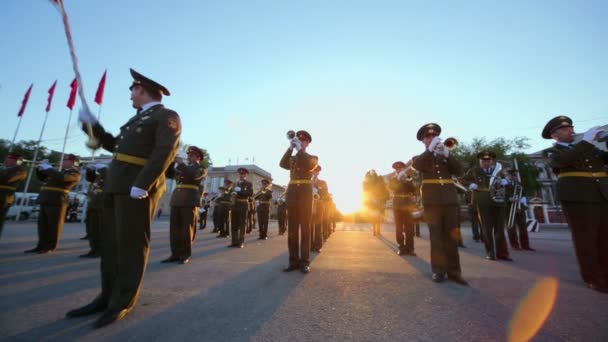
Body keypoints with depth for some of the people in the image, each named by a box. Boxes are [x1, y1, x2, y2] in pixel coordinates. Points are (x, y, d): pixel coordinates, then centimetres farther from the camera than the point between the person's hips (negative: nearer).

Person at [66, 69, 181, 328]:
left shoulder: (167, 116, -3)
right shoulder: (139, 118, 26)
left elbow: (165, 153, -18)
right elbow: (115, 146, 29)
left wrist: (142, 184, -24)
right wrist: (92, 125, 22)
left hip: (139, 187, -9)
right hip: (116, 185, 10)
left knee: (132, 243, -4)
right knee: (112, 242, 11)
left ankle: (123, 303, 6)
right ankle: (108, 297, 22)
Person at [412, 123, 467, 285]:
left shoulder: (446, 156, 18)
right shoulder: (421, 158, 11)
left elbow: (459, 171, 2)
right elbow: (417, 166, -14)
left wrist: (447, 154, -9)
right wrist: (430, 149, -19)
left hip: (449, 200, 3)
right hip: (432, 201, -2)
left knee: (451, 236, 3)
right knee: (436, 236, -1)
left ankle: (453, 271, 10)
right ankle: (438, 270, 7)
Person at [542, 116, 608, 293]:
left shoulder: (588, 148, 22)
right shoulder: (550, 152, 3)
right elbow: (563, 160, -18)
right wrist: (587, 140, -14)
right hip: (576, 198, -6)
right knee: (585, 239, -3)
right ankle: (594, 279, 5)